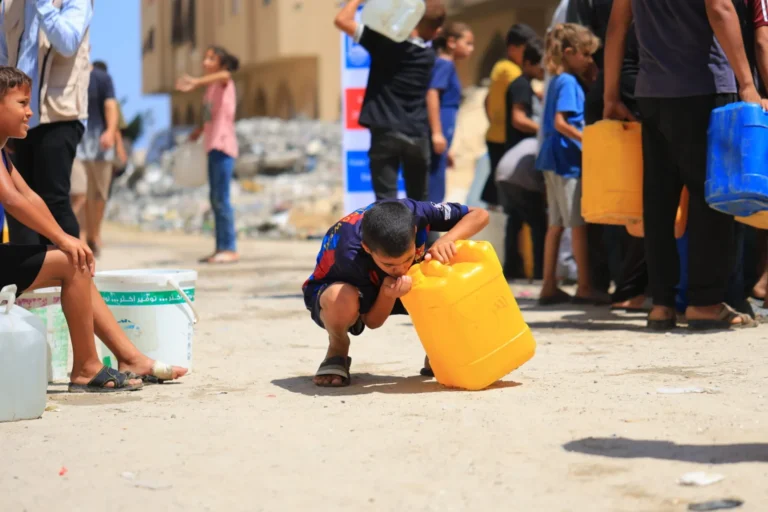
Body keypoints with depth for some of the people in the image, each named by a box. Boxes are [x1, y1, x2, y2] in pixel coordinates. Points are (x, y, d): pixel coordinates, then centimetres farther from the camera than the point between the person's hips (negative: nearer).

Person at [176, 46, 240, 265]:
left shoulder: (224, 83, -6)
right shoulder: (211, 87, 19)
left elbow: (224, 75, -32)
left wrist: (196, 82, -45)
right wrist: (200, 130, 17)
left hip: (223, 146, -9)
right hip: (213, 146, 9)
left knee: (221, 198, -11)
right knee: (215, 199, 10)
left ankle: (230, 249, -10)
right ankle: (221, 248, 14)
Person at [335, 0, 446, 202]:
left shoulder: (386, 41, -9)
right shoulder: (429, 56, 7)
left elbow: (342, 20, -10)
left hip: (386, 133, -4)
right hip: (418, 136, 4)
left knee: (386, 201, -4)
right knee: (418, 202, 16)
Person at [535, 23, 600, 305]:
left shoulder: (559, 81, 16)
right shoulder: (568, 83, -12)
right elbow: (560, 122, -21)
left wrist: (586, 138, 16)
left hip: (554, 158, 10)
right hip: (566, 159, -10)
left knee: (556, 224, 10)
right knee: (578, 223, -5)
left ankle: (549, 286, 13)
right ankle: (584, 287, -2)